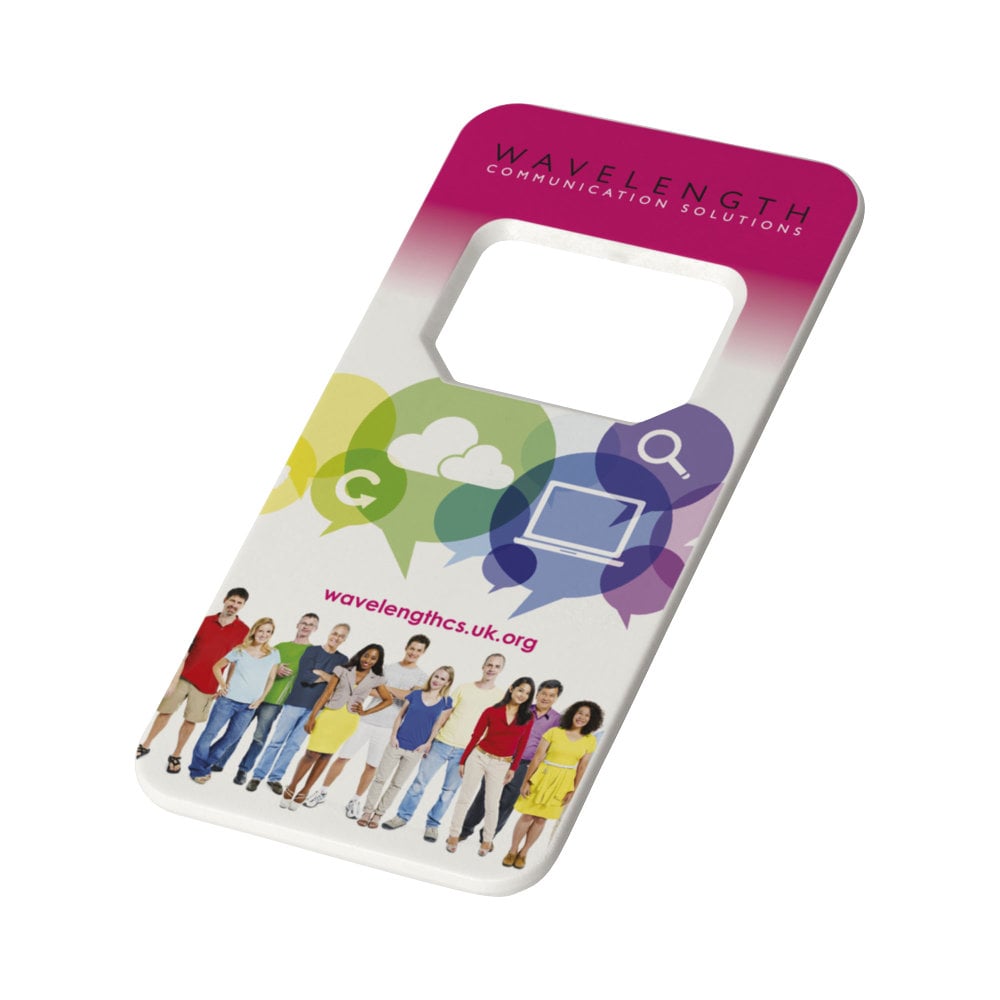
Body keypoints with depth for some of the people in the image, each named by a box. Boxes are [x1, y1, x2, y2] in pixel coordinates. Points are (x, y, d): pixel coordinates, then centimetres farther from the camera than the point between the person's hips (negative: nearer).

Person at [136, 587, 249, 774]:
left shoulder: (243, 631, -5)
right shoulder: (204, 622, -4)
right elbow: (185, 651, -2)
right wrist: (174, 678, -6)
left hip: (207, 684, -1)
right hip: (185, 676, 1)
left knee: (191, 720, 6)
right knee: (165, 711, 8)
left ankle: (175, 756, 23)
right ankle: (145, 745, 24)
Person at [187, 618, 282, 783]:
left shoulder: (273, 655, 3)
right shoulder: (240, 651, -2)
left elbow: (271, 679, 10)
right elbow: (217, 667, 7)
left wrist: (261, 698, 0)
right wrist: (222, 684, -5)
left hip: (249, 706, 3)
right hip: (229, 699, -3)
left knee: (231, 739, 10)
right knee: (210, 733, -2)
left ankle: (205, 766, 25)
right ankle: (197, 769, 9)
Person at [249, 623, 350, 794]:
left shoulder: (342, 660, 9)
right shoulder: (312, 651, -1)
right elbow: (306, 676, -14)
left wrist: (320, 673, -12)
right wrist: (329, 677, -8)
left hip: (314, 709, 3)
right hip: (296, 702, -3)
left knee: (294, 745, 4)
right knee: (277, 740, -1)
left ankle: (275, 777, 12)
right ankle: (258, 775, 5)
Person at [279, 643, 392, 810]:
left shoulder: (375, 680, 5)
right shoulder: (343, 671, 2)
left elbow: (388, 700, 14)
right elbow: (326, 695, 1)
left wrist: (365, 712, 5)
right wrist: (312, 717, -5)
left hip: (349, 721, 1)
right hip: (330, 715, -1)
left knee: (325, 756, 7)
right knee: (312, 754, -6)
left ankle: (304, 792, 17)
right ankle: (291, 788, 7)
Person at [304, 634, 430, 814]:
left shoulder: (421, 677, 4)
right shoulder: (386, 668, 8)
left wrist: (388, 688, -12)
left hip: (388, 728, -1)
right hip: (366, 720, 1)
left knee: (372, 766, 4)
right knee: (343, 757, 1)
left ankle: (355, 801, 20)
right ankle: (322, 793, 12)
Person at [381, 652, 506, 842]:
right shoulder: (465, 688, 6)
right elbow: (445, 715, 8)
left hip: (466, 751, -1)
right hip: (442, 742, 1)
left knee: (449, 791, 3)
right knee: (420, 781, 1)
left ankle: (432, 825, 16)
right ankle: (402, 816, 12)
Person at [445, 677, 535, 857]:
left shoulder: (527, 718, 0)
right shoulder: (492, 712, -4)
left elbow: (521, 746, 4)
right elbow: (475, 737, 0)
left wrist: (513, 769, 2)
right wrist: (463, 761, 2)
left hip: (501, 765, 1)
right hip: (479, 757, -1)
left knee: (492, 805, 7)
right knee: (465, 798, 3)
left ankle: (487, 840, 22)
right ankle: (454, 835, 13)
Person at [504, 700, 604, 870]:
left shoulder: (590, 741, -2)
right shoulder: (554, 732, -10)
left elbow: (582, 768, 3)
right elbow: (537, 757, -8)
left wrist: (573, 791, 0)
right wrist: (526, 781, -9)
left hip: (563, 784, 2)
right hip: (542, 778, -2)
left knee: (541, 819, 10)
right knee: (527, 816, 2)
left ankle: (523, 853, 24)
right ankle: (512, 851, 18)